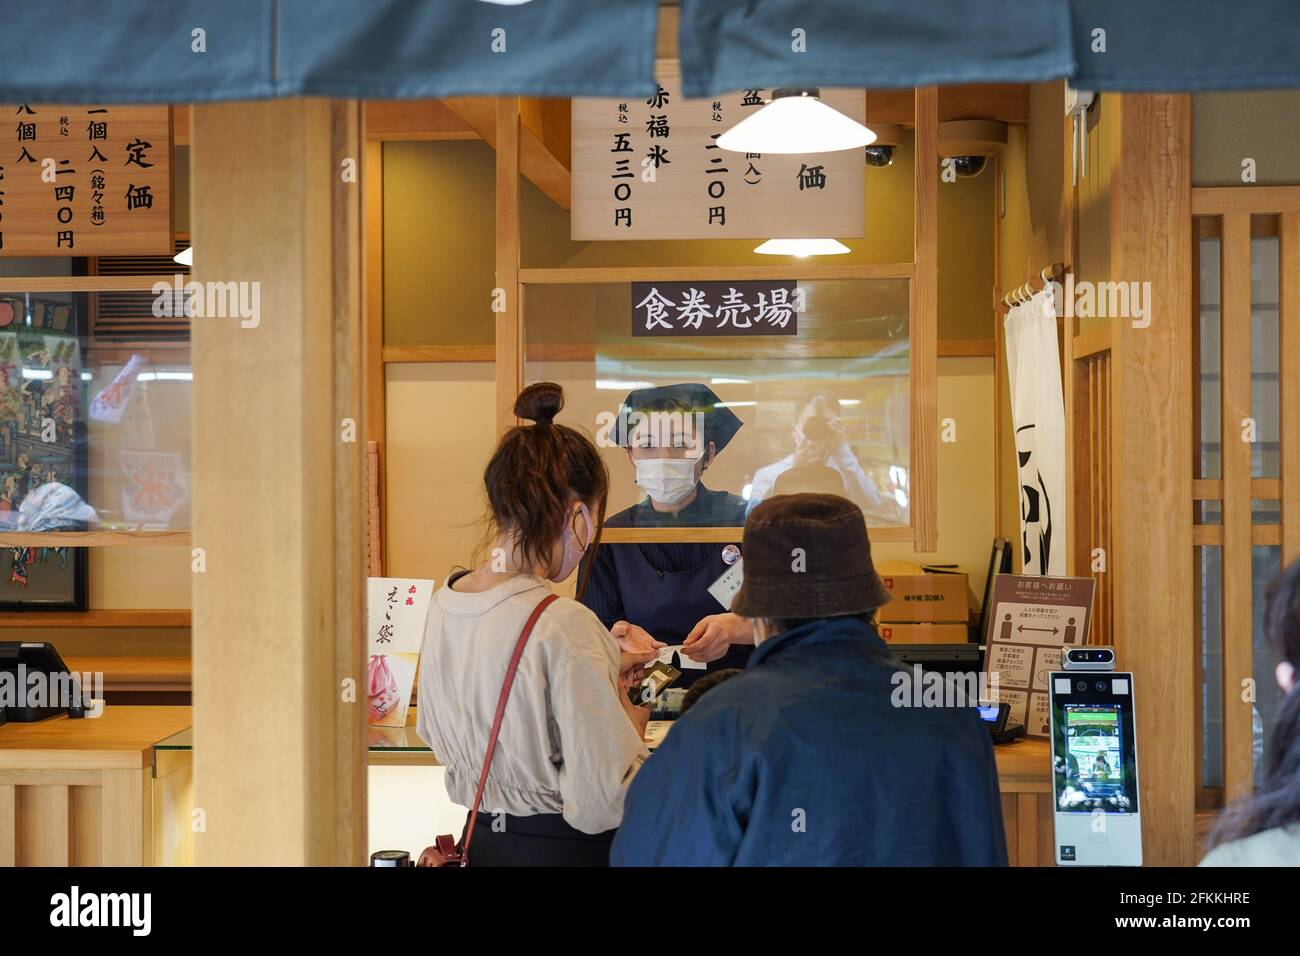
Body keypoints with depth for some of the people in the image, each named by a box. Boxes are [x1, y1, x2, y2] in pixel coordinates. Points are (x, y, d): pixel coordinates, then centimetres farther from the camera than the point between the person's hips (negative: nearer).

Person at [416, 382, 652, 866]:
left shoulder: (444, 601, -2)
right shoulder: (563, 625, -26)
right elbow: (604, 803, -27)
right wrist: (632, 720, -7)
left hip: (484, 840, 7)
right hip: (564, 848, -7)